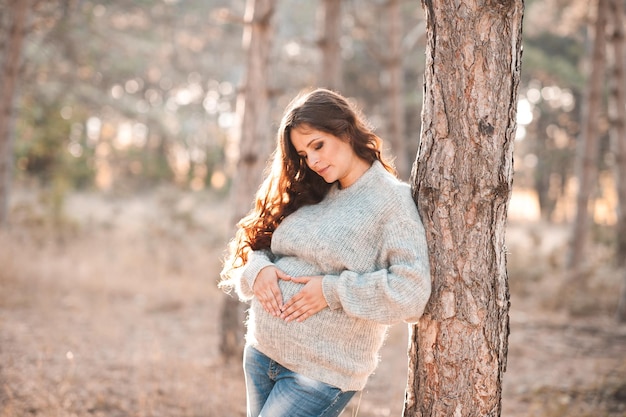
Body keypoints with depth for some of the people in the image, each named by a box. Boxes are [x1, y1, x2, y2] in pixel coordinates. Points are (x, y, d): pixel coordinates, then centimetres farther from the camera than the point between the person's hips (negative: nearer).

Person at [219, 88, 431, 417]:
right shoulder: (308, 194, 10)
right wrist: (258, 269, -7)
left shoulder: (392, 200, -10)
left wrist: (332, 291, -20)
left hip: (321, 374, -7)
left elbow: (411, 292, -18)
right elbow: (256, 243, 15)